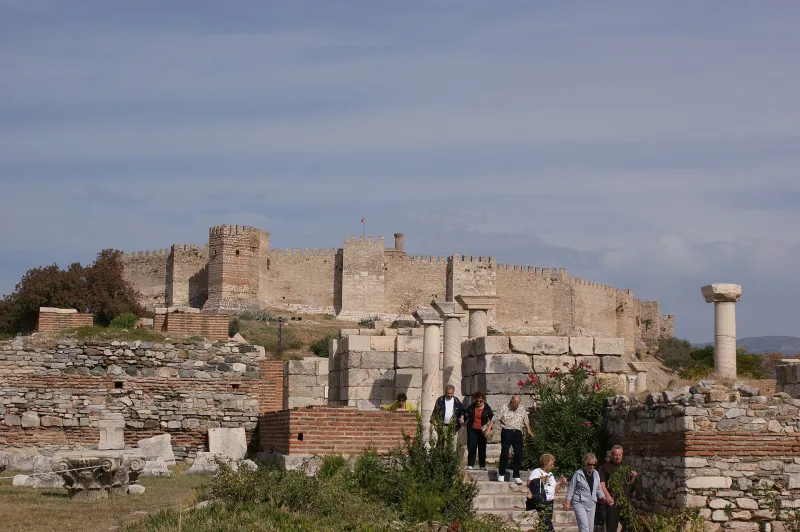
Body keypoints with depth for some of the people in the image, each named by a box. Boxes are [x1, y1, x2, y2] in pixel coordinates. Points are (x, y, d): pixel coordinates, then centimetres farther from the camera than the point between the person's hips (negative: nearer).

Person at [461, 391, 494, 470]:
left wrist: (488, 429, -9)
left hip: (482, 431, -1)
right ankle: (470, 465, 0)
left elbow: (492, 418, 0)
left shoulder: (487, 408, -2)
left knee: (482, 448, 4)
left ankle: (482, 466, 11)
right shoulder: (471, 407, 0)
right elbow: (464, 413, 15)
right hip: (472, 430, 1)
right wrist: (462, 419, -6)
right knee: (471, 447, -4)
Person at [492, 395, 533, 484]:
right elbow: (495, 419, -1)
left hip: (517, 433, 3)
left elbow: (526, 421, 20)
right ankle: (501, 474, 8)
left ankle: (516, 476, 11)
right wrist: (489, 430, -9)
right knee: (504, 453, -7)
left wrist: (528, 430, 4)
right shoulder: (504, 409, 1)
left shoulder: (522, 410, 13)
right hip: (506, 432, -3)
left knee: (518, 455, 2)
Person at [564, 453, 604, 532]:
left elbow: (598, 489, 18)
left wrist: (603, 498, 3)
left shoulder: (596, 474, 10)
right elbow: (571, 489, -2)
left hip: (591, 504, 6)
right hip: (579, 504, -6)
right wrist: (567, 501, -8)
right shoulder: (578, 474, -6)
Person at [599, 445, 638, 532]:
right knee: (612, 525, -3)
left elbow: (630, 483, 21)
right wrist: (607, 495, -23)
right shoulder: (606, 467, -1)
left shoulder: (625, 466, 14)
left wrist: (633, 477, -2)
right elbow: (602, 483, -9)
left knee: (627, 525, 9)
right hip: (612, 500, -5)